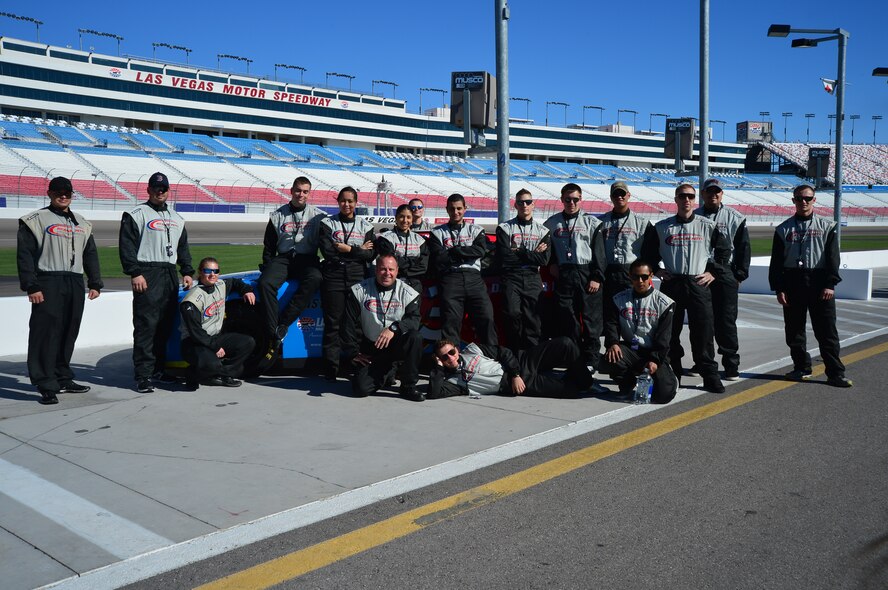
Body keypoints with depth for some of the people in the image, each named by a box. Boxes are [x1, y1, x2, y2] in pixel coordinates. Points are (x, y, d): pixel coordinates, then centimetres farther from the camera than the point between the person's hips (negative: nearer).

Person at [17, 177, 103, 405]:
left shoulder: (82, 223, 18)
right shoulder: (36, 221, 0)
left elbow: (90, 254, 21)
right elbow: (25, 255, -6)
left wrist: (95, 283, 13)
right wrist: (31, 286, -13)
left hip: (75, 284, 6)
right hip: (48, 284, -6)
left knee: (69, 333, 9)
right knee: (46, 333, -9)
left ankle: (63, 379, 20)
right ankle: (46, 386, -7)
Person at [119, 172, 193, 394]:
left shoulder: (176, 218, 21)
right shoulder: (136, 215, 0)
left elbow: (183, 247, 25)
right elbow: (127, 246, -7)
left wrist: (187, 271, 15)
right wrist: (134, 273, -16)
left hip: (170, 275, 7)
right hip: (147, 275, -7)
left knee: (166, 325, 8)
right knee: (146, 325, -10)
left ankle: (158, 368, 19)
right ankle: (143, 376, -10)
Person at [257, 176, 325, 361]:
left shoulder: (318, 216, 9)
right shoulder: (278, 216, 14)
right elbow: (268, 247, 16)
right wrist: (268, 268, 5)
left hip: (307, 259, -1)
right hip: (283, 259, 2)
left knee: (315, 278, -37)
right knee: (265, 283, -30)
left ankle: (282, 325, -36)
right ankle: (273, 340, -33)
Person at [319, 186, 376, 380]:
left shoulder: (365, 226, 12)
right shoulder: (328, 223, 7)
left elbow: (371, 254, 2)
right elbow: (328, 251, -7)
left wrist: (349, 249, -10)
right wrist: (359, 250, -6)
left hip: (358, 279, 1)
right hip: (334, 279, -1)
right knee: (333, 324, -3)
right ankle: (330, 370, 1)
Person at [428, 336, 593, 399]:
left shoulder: (472, 350, 12)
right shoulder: (451, 381, 4)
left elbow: (503, 352, 8)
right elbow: (434, 394, -13)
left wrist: (515, 374, -7)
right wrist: (438, 368, -7)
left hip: (521, 363, 4)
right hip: (517, 384, -4)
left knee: (565, 344, -14)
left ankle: (584, 380, 8)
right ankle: (581, 387, 13)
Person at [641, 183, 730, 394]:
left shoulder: (707, 226, 6)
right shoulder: (662, 227, 6)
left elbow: (724, 250, 13)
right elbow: (648, 253, 17)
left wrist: (714, 273, 5)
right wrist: (657, 270, 4)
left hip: (699, 284, -1)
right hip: (671, 285, 1)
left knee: (703, 331, -3)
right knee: (669, 331, 4)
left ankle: (710, 376, 4)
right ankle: (672, 375, 14)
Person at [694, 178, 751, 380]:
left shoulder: (734, 218, 5)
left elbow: (743, 248, 4)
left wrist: (740, 274, -2)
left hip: (725, 273, -2)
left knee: (726, 320, -3)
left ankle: (731, 365, 3)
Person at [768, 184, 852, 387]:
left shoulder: (827, 226, 6)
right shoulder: (784, 229, 7)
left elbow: (833, 257, 2)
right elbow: (776, 262, 5)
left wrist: (830, 284, -8)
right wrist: (778, 288, -2)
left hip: (819, 282, -1)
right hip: (792, 282, 1)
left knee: (827, 330, -1)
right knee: (794, 330, 7)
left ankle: (835, 373, 3)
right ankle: (802, 367, 20)